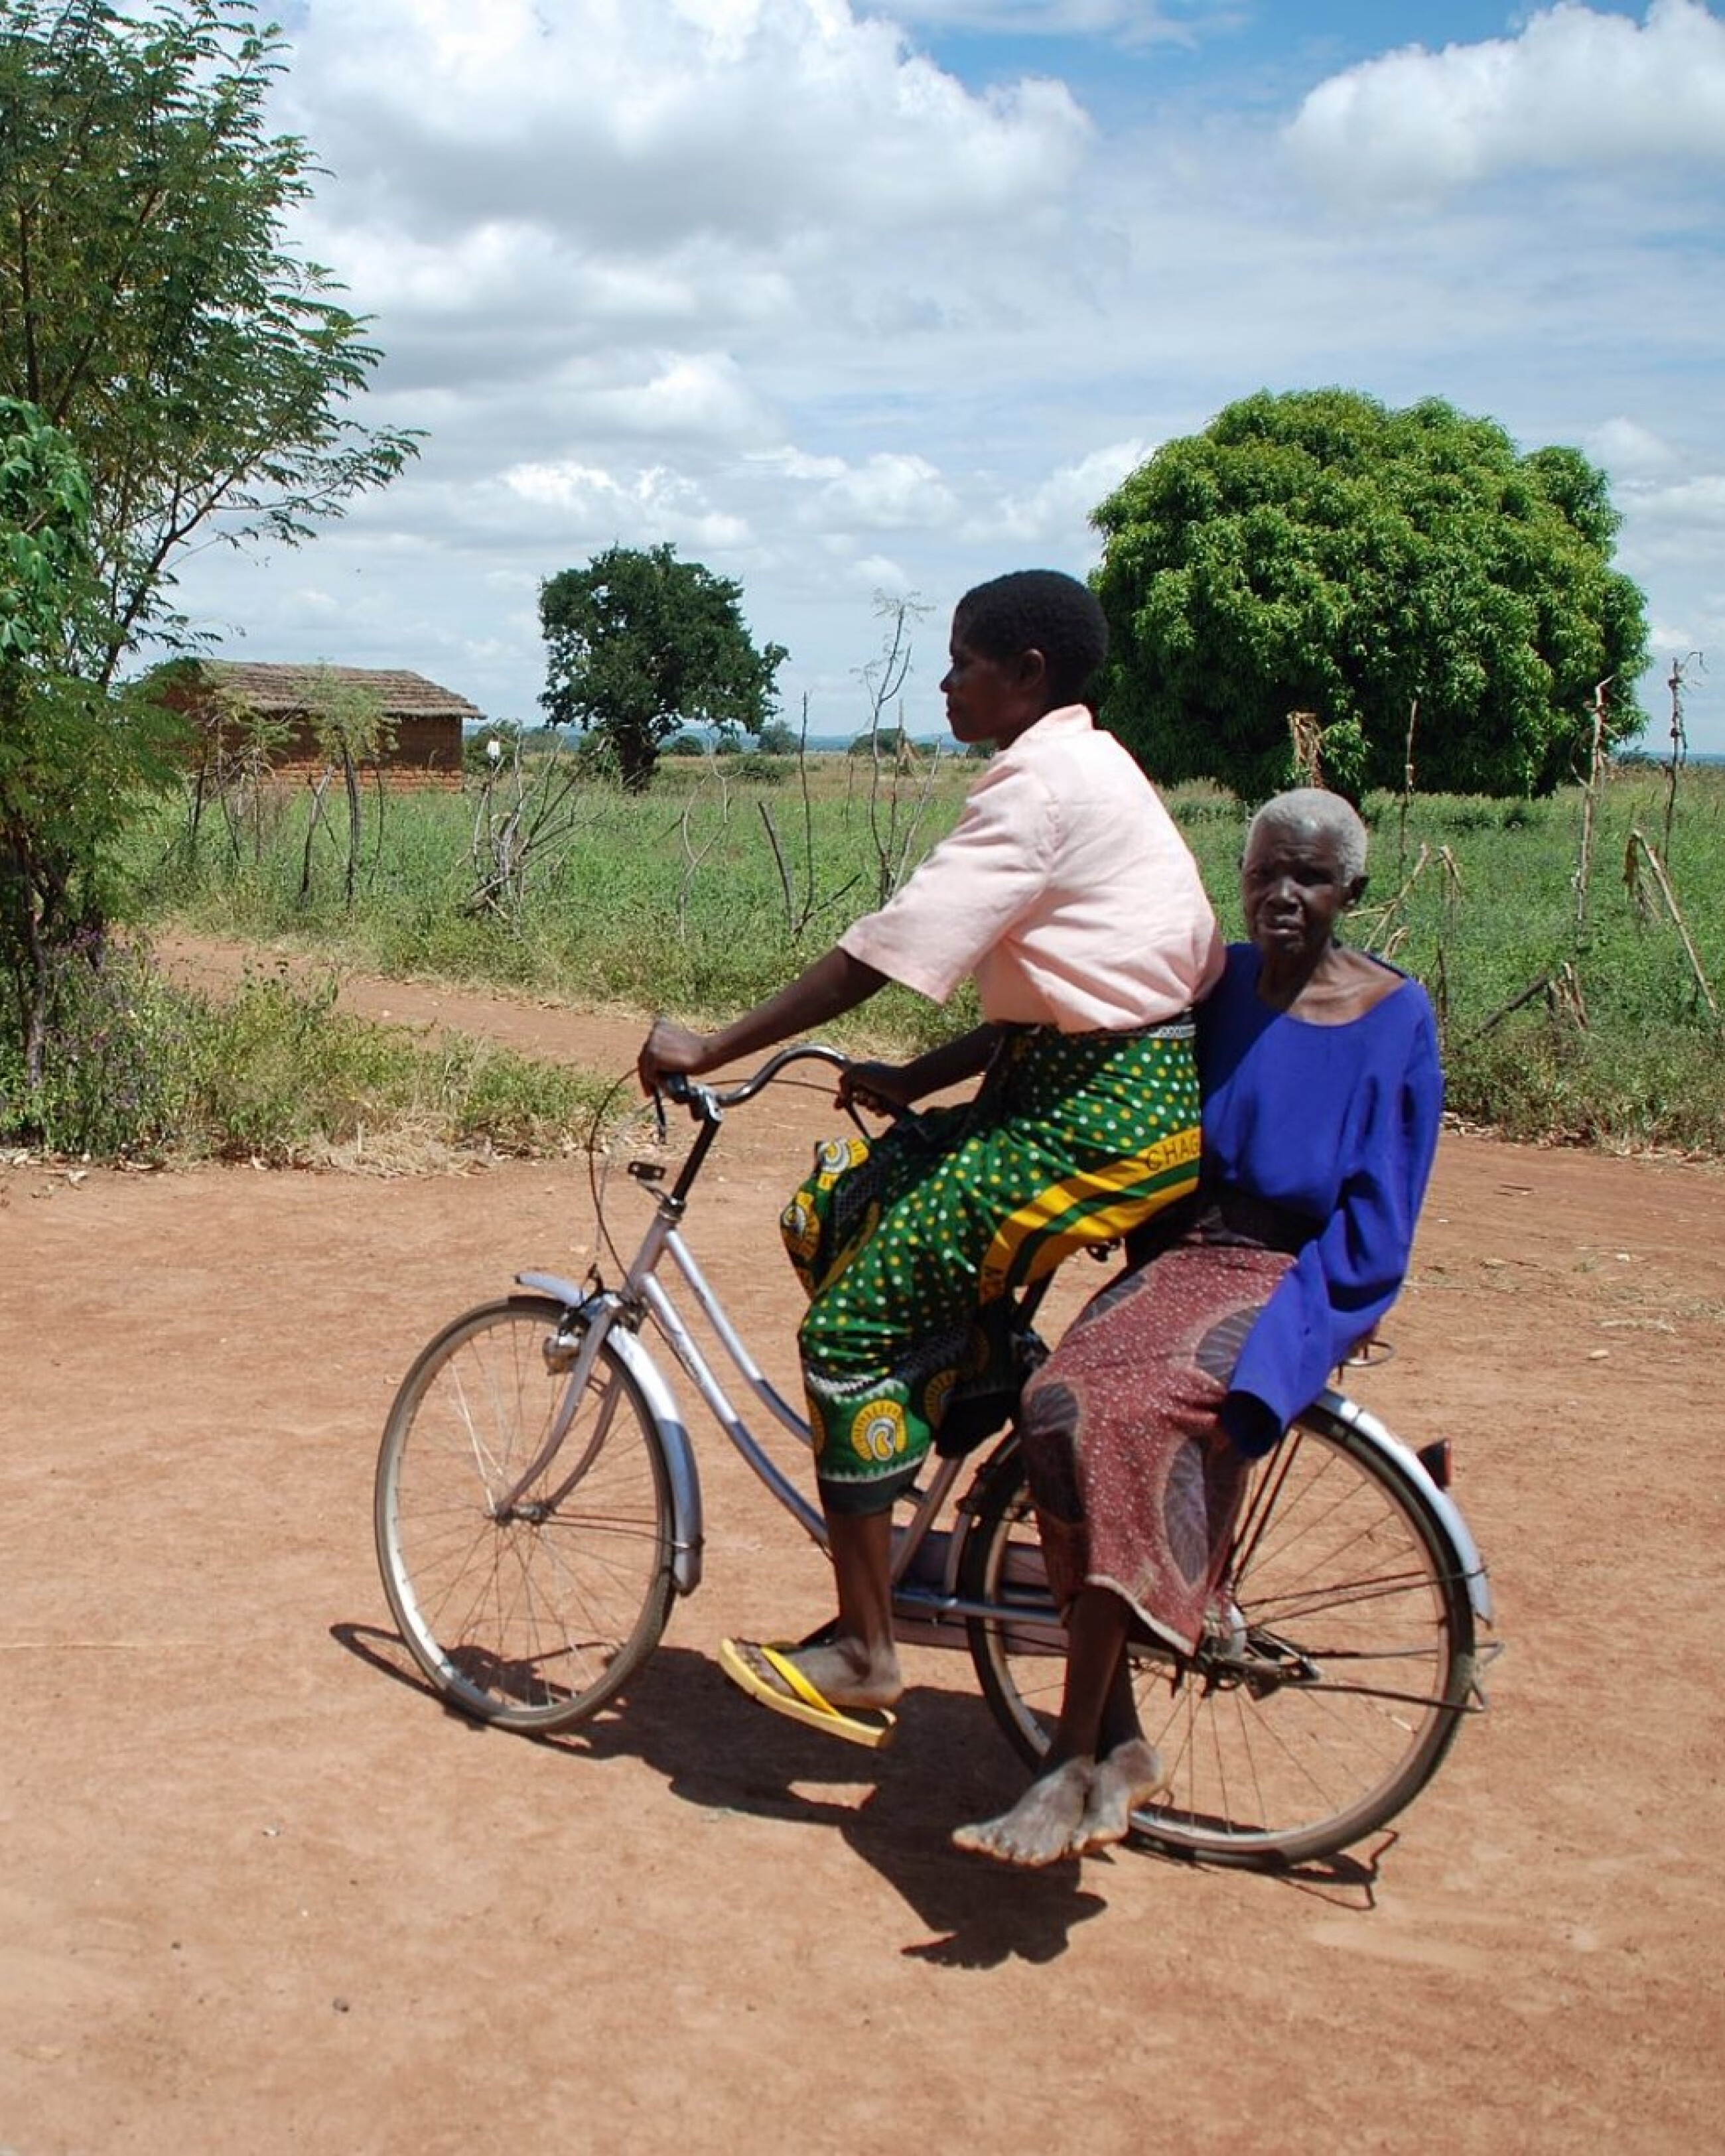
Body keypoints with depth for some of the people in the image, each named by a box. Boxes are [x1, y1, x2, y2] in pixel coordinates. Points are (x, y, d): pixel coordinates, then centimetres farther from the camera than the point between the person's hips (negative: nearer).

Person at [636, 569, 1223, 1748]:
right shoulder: (1085, 770, 18)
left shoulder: (1045, 784, -15)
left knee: (857, 1320, -10)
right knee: (831, 1216, 10)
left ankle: (864, 1658, -2)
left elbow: (888, 949, -20)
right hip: (1062, 1082, 10)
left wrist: (711, 1051, -14)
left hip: (1111, 1109, -10)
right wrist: (916, 1081, 10)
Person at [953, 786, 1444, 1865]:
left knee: (1137, 1419, -32)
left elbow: (1375, 1226, -5)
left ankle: (1074, 1765, -26)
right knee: (1064, 1403, -26)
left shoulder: (1394, 1017, -2)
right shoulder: (1215, 980, 11)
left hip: (1295, 1282, -4)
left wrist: (1274, 1329, -16)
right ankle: (1119, 1740, -15)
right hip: (1181, 1253, 5)